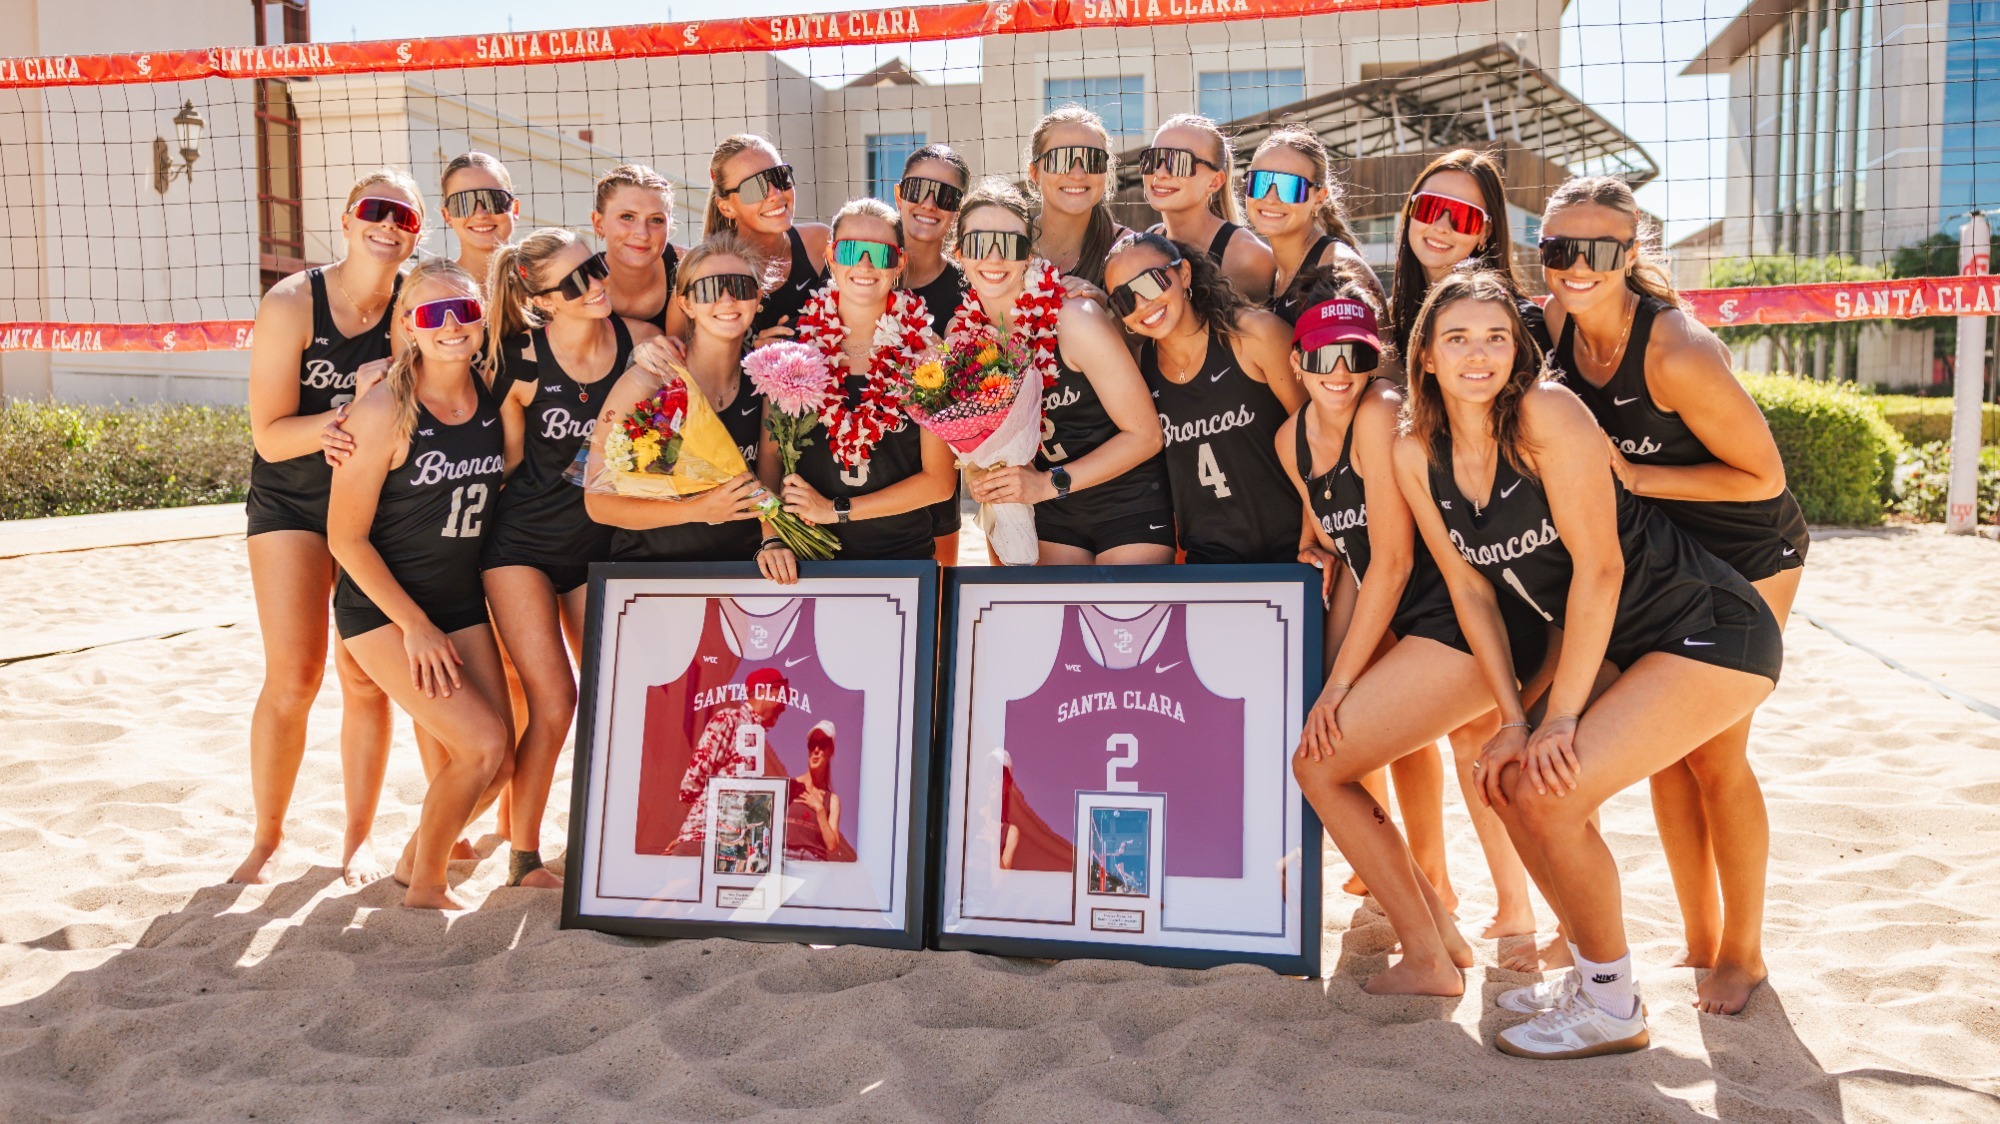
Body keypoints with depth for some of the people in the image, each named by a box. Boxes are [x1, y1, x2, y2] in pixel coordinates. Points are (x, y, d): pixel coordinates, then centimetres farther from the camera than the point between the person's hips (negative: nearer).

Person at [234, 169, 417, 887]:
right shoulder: (291, 304, -15)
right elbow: (269, 437, -16)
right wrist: (356, 409, -30)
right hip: (291, 502, -2)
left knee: (365, 678, 1)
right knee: (293, 677, -9)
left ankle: (358, 838, 16)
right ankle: (267, 838, 11)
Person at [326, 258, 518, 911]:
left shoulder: (492, 399, -1)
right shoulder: (385, 410, -17)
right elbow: (346, 537, -14)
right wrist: (415, 626, -16)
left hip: (462, 601, 6)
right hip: (383, 608, -6)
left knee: (497, 759, 0)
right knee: (481, 744, -16)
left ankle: (415, 859, 28)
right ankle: (425, 886, 7)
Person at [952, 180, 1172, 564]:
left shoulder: (1075, 319, -22)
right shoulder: (963, 329, -6)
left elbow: (1145, 435, -17)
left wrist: (1050, 483, -21)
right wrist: (985, 478, -11)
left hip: (1128, 505, -5)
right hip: (1052, 517, 5)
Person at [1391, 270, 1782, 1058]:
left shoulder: (1547, 413, -21)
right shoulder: (1416, 453, -2)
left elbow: (1598, 565, -20)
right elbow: (1470, 588, 3)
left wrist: (1561, 715, -17)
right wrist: (1514, 720, -2)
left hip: (1713, 636, -7)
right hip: (1623, 648, 7)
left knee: (1549, 792, -16)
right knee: (1509, 780, 4)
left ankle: (1613, 1008, 4)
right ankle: (1593, 974, 24)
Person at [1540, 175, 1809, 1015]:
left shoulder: (1677, 352, -30)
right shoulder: (1554, 325, -10)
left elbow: (1762, 477, -23)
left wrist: (1632, 477, -27)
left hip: (1744, 557, -6)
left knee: (1715, 756, -2)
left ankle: (1742, 952, 17)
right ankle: (1699, 937, 25)